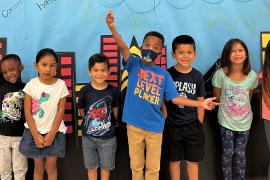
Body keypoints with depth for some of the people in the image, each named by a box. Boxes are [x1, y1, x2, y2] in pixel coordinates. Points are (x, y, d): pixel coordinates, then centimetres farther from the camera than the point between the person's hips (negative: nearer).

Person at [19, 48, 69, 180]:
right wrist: (36, 135, -11)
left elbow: (60, 111, -6)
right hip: (34, 131, 0)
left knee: (51, 167, 9)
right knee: (38, 167, 12)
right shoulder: (31, 84, -9)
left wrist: (51, 134, -11)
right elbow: (27, 112, -6)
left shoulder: (61, 85, -9)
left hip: (54, 132, 0)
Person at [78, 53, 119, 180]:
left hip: (108, 136, 0)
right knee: (91, 166, 16)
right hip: (88, 136, 0)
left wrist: (110, 124, 4)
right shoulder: (85, 91, -11)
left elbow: (115, 111, 3)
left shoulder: (113, 91, -9)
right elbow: (81, 111, 1)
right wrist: (90, 123, 4)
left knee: (106, 166, 16)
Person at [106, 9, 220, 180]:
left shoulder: (164, 74, 1)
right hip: (134, 125, -1)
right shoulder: (134, 64, -4)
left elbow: (175, 98, 1)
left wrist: (201, 103, -7)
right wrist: (112, 28, -38)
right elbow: (123, 47, -21)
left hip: (155, 127, 1)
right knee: (136, 166, 15)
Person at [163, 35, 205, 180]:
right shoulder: (167, 74, -8)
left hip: (192, 125, 2)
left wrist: (199, 125, 5)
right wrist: (165, 120, -8)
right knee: (174, 160, 12)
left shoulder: (197, 76, -2)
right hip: (172, 125, -1)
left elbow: (200, 102, 4)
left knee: (193, 161, 12)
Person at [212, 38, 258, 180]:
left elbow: (249, 97, 7)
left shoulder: (252, 75, -9)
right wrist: (227, 110, 4)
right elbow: (217, 98, -4)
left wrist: (243, 111, 12)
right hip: (226, 122, -2)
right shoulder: (220, 74, -17)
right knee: (228, 153, 10)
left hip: (244, 122, 2)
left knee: (240, 154, 14)